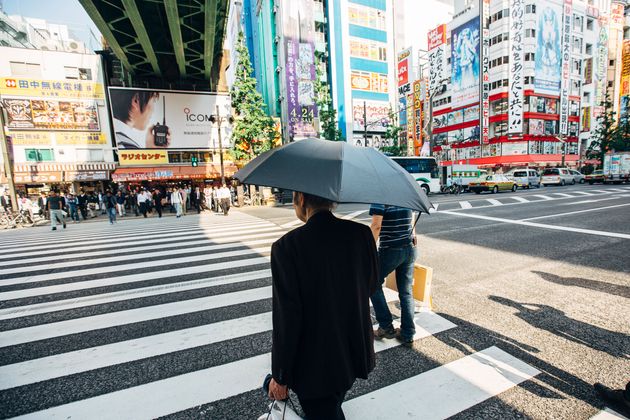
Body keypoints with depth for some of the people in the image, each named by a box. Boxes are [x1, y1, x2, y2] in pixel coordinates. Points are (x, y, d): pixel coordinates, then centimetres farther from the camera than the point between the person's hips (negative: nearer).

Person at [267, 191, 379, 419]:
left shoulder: (286, 246, -26)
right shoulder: (362, 233, -13)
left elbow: (287, 319, -22)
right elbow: (371, 285, 2)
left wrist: (280, 376, -7)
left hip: (315, 365, -5)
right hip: (356, 352, 5)